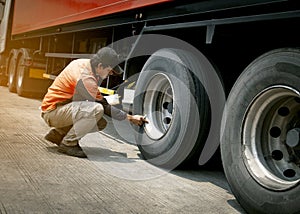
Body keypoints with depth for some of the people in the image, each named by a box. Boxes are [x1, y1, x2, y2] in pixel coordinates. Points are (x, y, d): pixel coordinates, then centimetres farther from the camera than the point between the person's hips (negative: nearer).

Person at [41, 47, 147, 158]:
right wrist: (129, 118, -11)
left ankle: (57, 134, 13)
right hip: (52, 111, -10)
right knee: (96, 109, -30)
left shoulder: (84, 63, 2)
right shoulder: (86, 78, -26)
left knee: (101, 123, 1)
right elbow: (102, 105, -16)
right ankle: (68, 144, -14)